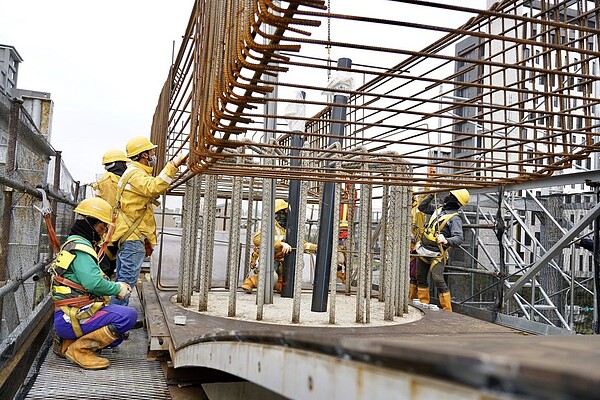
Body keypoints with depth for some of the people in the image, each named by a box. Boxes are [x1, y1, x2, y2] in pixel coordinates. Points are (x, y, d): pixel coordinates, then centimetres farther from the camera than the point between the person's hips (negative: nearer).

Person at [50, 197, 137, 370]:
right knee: (129, 315, -24)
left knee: (115, 337, 22)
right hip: (72, 317, -11)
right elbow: (94, 283, -27)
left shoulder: (75, 243, 20)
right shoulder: (80, 247, -14)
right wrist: (117, 289, -10)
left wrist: (115, 286, 8)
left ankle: (66, 342, 13)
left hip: (66, 316, 11)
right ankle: (79, 348, -13)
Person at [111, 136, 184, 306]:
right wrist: (172, 165, -33)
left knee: (123, 278, 13)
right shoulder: (135, 173, -9)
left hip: (128, 235, 11)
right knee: (127, 278, -9)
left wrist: (146, 239, 25)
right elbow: (154, 187, -32)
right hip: (133, 236, -11)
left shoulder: (136, 172, 24)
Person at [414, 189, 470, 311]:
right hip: (423, 251, 8)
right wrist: (431, 195, 7)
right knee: (420, 278, 15)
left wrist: (446, 241, -45)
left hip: (436, 254, -8)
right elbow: (422, 207, 19)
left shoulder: (455, 218, -15)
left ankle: (447, 309, -7)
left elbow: (458, 238, -26)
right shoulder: (438, 209, 8)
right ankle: (424, 303, 29)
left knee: (438, 280, -16)